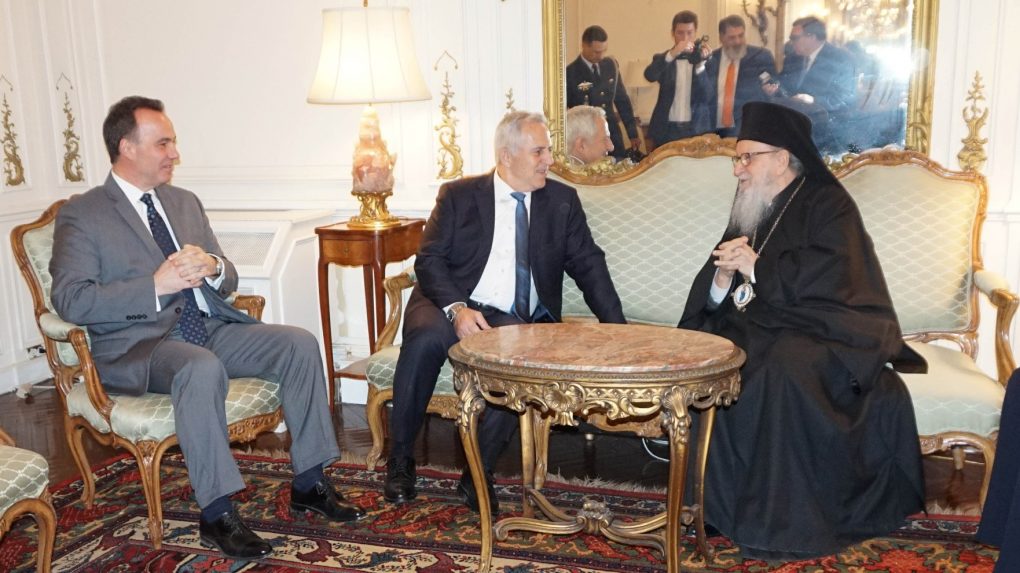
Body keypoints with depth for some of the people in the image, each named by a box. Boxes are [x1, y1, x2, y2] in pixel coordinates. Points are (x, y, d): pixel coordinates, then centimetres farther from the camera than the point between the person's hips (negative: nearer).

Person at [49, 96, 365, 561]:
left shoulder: (185, 202, 18)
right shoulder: (81, 216, -1)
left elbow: (229, 280, 18)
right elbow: (69, 300, -14)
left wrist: (212, 268, -7)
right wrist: (156, 286, -22)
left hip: (208, 327, 6)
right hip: (137, 346, -6)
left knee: (300, 344, -13)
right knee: (202, 368, -38)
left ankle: (308, 482, -5)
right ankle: (216, 513, -27)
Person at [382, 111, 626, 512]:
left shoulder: (562, 201, 10)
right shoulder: (458, 195, 5)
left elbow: (588, 265, 8)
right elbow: (429, 260, -2)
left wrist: (616, 327, -6)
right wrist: (457, 308, -21)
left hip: (517, 320, 1)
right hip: (450, 307, 0)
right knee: (426, 339, -34)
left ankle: (478, 474, -16)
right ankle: (399, 461, -14)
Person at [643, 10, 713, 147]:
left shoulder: (705, 59, 4)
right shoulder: (663, 59, 6)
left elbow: (708, 96, -8)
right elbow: (649, 75, -17)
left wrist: (702, 62, -20)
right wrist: (672, 54, -31)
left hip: (697, 130, 0)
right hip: (666, 131, 0)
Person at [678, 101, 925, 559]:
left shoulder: (827, 203, 0)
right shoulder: (750, 212, 18)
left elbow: (832, 276, -19)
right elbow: (711, 299, 11)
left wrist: (758, 268, -12)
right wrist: (723, 274, -12)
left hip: (824, 328, -6)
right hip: (762, 326, 6)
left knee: (783, 367, -36)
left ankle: (781, 522, -27)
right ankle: (718, 500, -14)